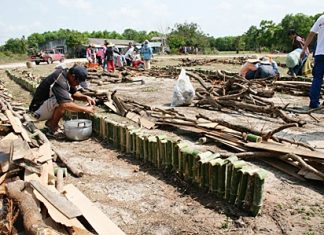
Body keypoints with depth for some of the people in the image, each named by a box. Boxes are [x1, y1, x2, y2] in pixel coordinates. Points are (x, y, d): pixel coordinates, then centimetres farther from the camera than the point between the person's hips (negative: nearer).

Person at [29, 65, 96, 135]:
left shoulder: (65, 73, 0)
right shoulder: (59, 81, -29)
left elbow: (74, 93, 13)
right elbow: (66, 105, -39)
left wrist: (86, 97, -5)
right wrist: (85, 109, -29)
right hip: (38, 111, -10)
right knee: (63, 102, -29)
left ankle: (50, 122, 10)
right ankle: (54, 128, -8)